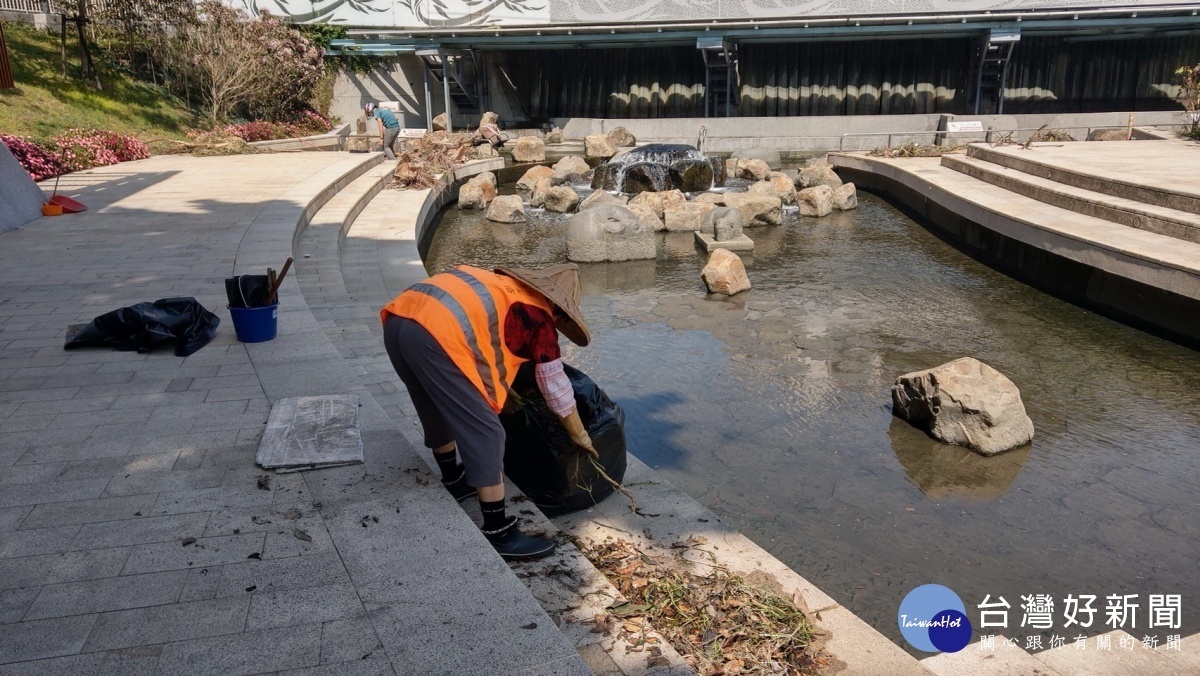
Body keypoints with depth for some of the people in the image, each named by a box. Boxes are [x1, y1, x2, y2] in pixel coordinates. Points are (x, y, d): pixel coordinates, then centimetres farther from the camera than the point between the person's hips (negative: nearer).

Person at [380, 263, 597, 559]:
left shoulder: (500, 285, 33)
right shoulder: (538, 315, 12)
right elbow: (557, 387, 19)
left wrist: (501, 391, 60)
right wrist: (580, 436, 33)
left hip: (398, 319, 9)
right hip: (436, 335, -9)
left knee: (439, 410, 30)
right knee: (484, 433, 1)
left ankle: (454, 481, 49)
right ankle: (499, 534, 7)